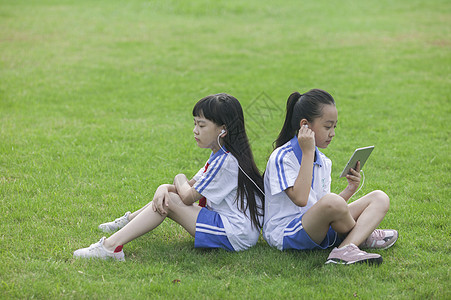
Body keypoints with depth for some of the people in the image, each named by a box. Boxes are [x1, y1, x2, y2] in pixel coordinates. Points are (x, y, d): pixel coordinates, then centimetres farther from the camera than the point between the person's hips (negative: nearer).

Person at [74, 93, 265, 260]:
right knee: (164, 196, 10)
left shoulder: (227, 161, -20)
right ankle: (129, 221, 30)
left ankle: (112, 246, -15)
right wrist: (164, 188, -9)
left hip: (235, 235, -10)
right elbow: (193, 186, 11)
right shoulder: (219, 156, 12)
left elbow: (188, 197, -16)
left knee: (170, 202, -14)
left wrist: (180, 179, 6)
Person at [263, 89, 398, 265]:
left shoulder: (324, 162, 14)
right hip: (286, 235, -8)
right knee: (333, 203, -37)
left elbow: (326, 208, 14)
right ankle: (362, 237, -6)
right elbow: (300, 199, -26)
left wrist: (349, 190, -3)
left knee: (380, 198, -3)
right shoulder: (282, 158, -11)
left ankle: (346, 249, -27)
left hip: (319, 229, 9)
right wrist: (308, 153, -20)